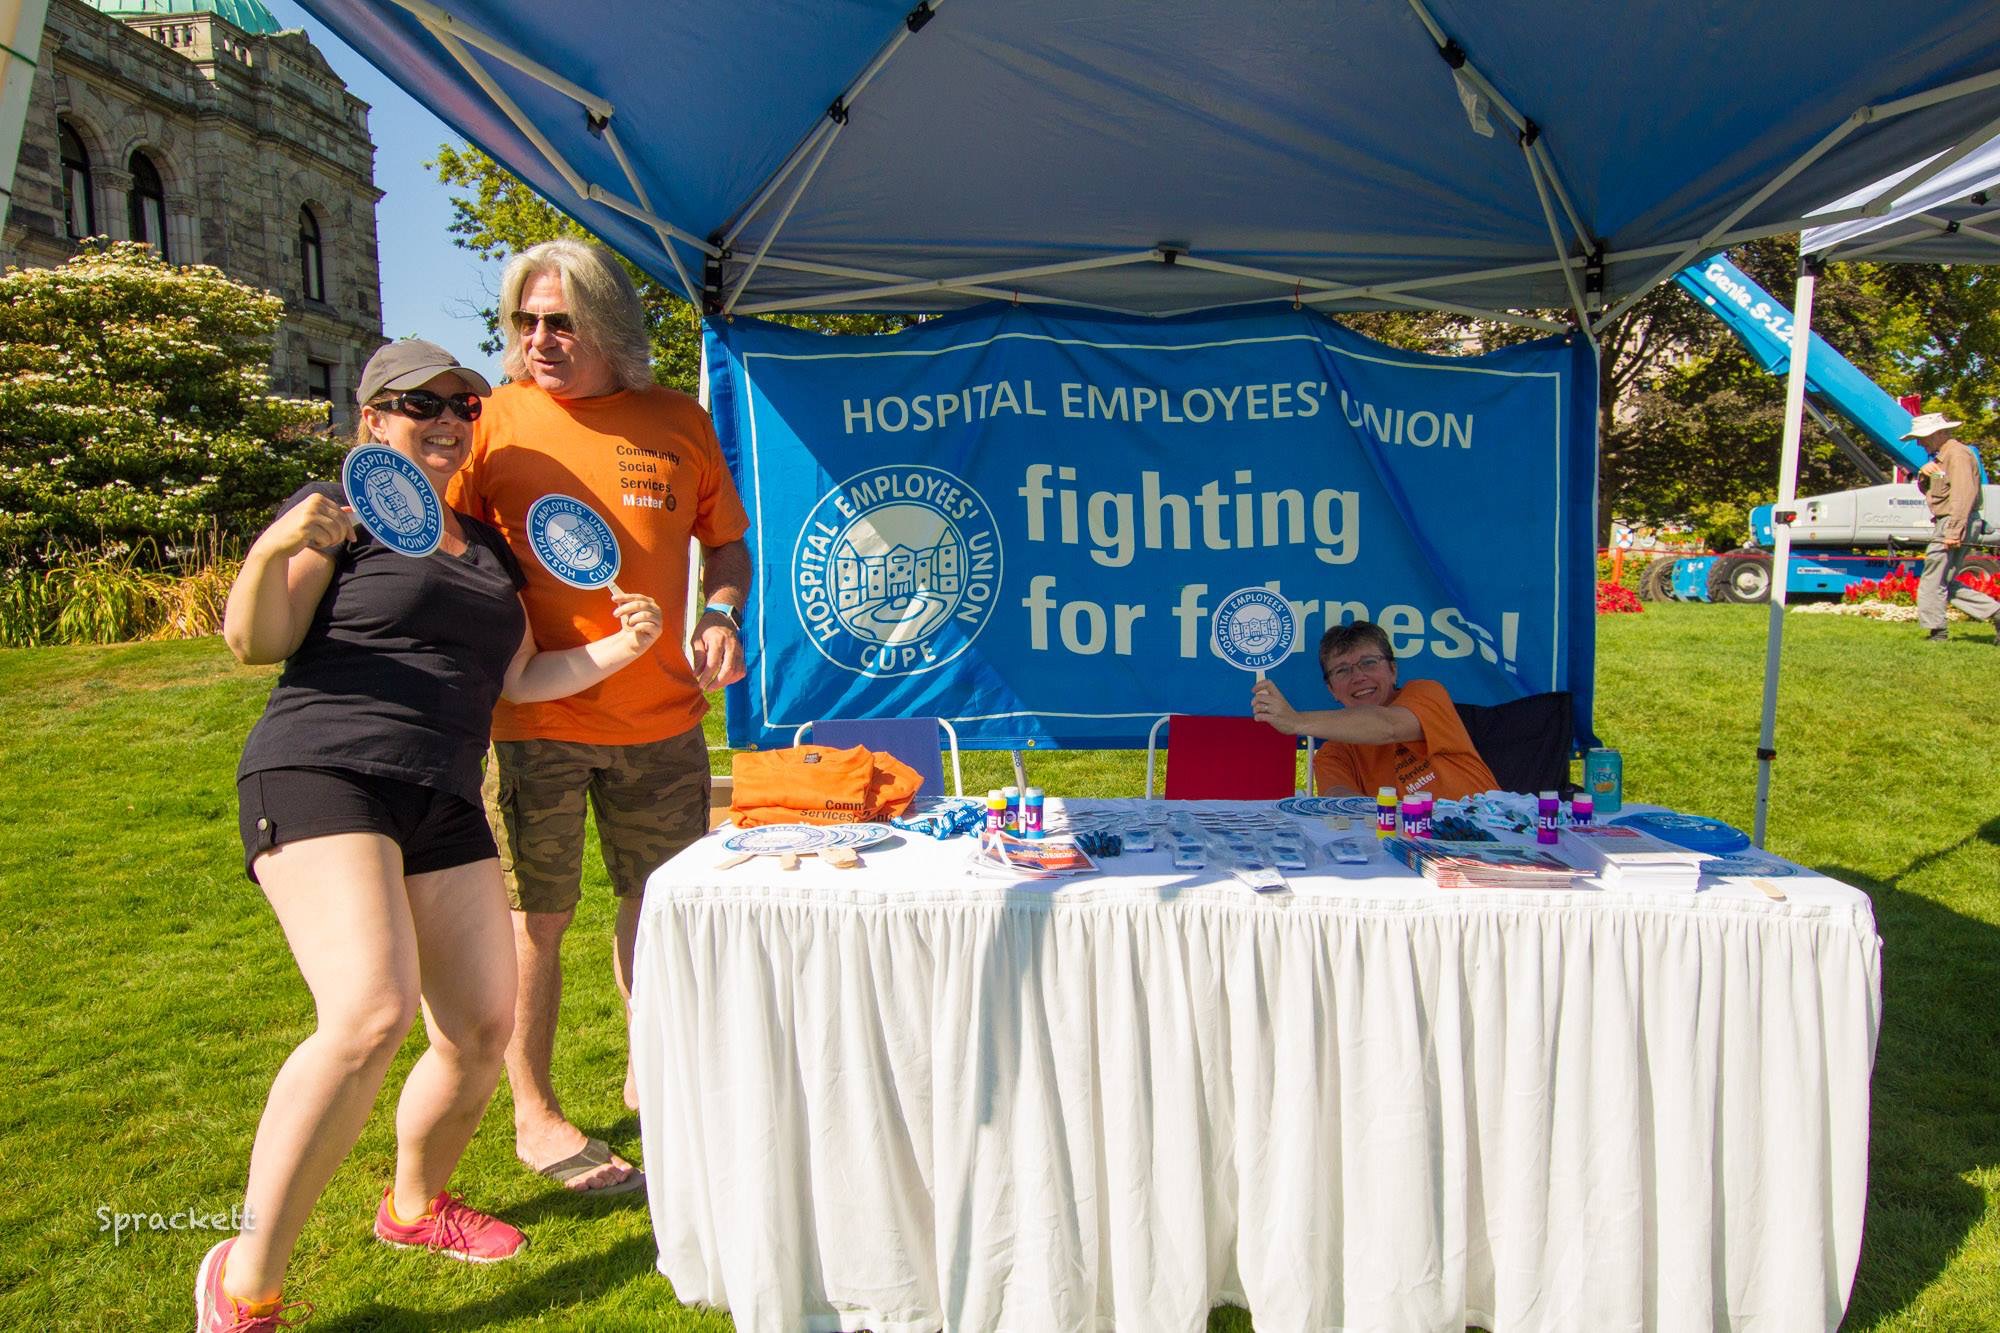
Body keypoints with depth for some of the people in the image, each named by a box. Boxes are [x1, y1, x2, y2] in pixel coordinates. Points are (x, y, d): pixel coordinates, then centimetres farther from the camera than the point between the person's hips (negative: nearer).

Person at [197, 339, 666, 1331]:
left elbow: (520, 677, 20)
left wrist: (620, 647, 7)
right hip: (323, 776, -7)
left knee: (483, 1030, 3)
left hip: (443, 803, 7)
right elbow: (256, 643, -5)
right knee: (371, 1014, -26)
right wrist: (274, 552, -24)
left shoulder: (485, 544, 21)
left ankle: (415, 1206, 31)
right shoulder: (343, 508, 3)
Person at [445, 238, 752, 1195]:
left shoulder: (678, 422, 6)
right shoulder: (498, 418, -1)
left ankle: (650, 1077, 35)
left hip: (659, 713, 3)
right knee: (536, 914, 5)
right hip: (531, 712, -3)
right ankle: (534, 1114, 22)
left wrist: (721, 615, -5)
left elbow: (727, 544, 14)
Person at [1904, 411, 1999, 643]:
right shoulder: (1942, 456, 19)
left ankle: (1936, 632, 0)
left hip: (1955, 523, -10)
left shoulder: (1957, 454, -13)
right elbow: (1926, 490, 24)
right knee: (1945, 583, 13)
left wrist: (1954, 532, -28)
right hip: (1947, 524, 10)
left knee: (1933, 580, -5)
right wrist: (1923, 474, 1)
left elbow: (1964, 495, -22)